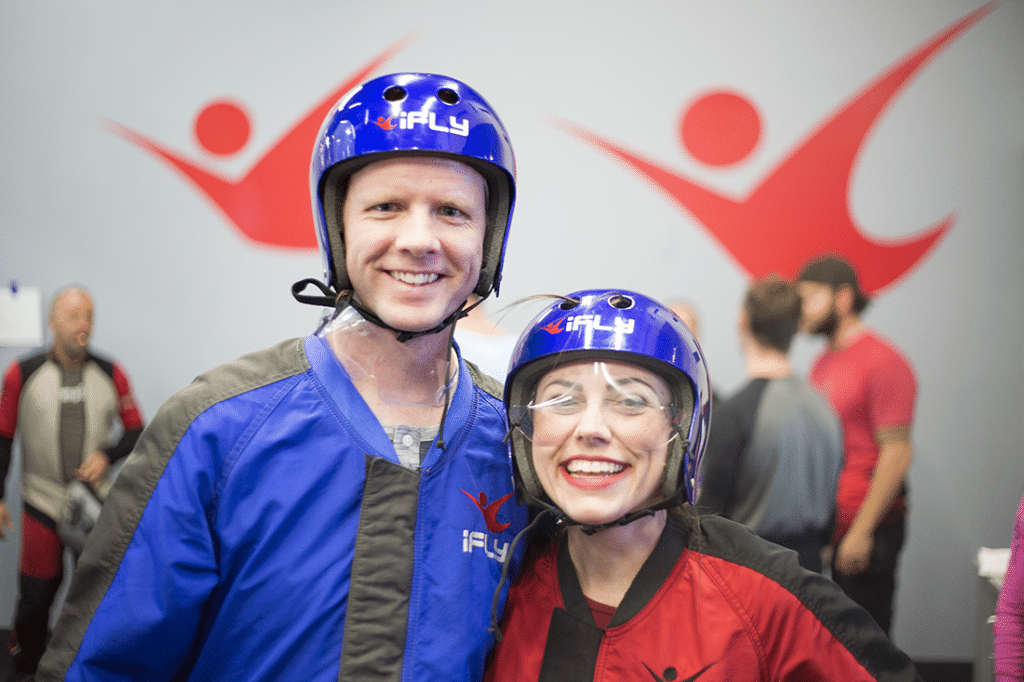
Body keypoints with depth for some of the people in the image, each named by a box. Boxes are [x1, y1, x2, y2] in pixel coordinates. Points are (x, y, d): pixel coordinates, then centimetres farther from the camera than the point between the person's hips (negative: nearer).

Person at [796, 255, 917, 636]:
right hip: (823, 526, 8)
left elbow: (897, 452, -16)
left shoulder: (881, 361, -11)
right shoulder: (823, 362, 15)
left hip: (866, 529, -7)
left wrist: (862, 530, -19)